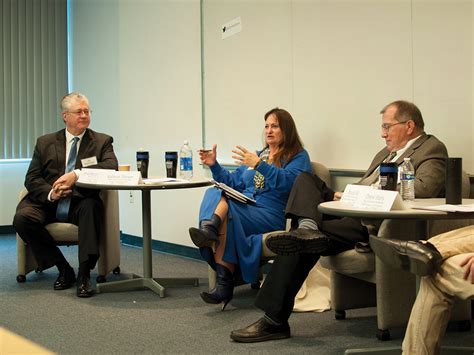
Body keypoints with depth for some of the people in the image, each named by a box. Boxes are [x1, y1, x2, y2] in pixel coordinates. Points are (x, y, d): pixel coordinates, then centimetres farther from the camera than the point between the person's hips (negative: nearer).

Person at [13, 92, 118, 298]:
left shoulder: (102, 141, 10)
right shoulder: (45, 143, 14)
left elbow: (112, 166, -10)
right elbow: (31, 179, 8)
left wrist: (77, 174, -22)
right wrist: (50, 193, -14)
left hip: (81, 203, -2)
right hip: (48, 203, 2)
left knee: (92, 207, -36)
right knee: (22, 217, -26)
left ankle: (84, 274, -28)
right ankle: (63, 269, -10)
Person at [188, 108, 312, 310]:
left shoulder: (298, 157, 8)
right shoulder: (258, 155, 29)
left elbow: (288, 182, -14)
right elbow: (233, 183, 27)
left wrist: (259, 165, -23)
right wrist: (214, 165, 12)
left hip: (271, 216, -6)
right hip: (243, 208, 6)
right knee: (214, 193, -27)